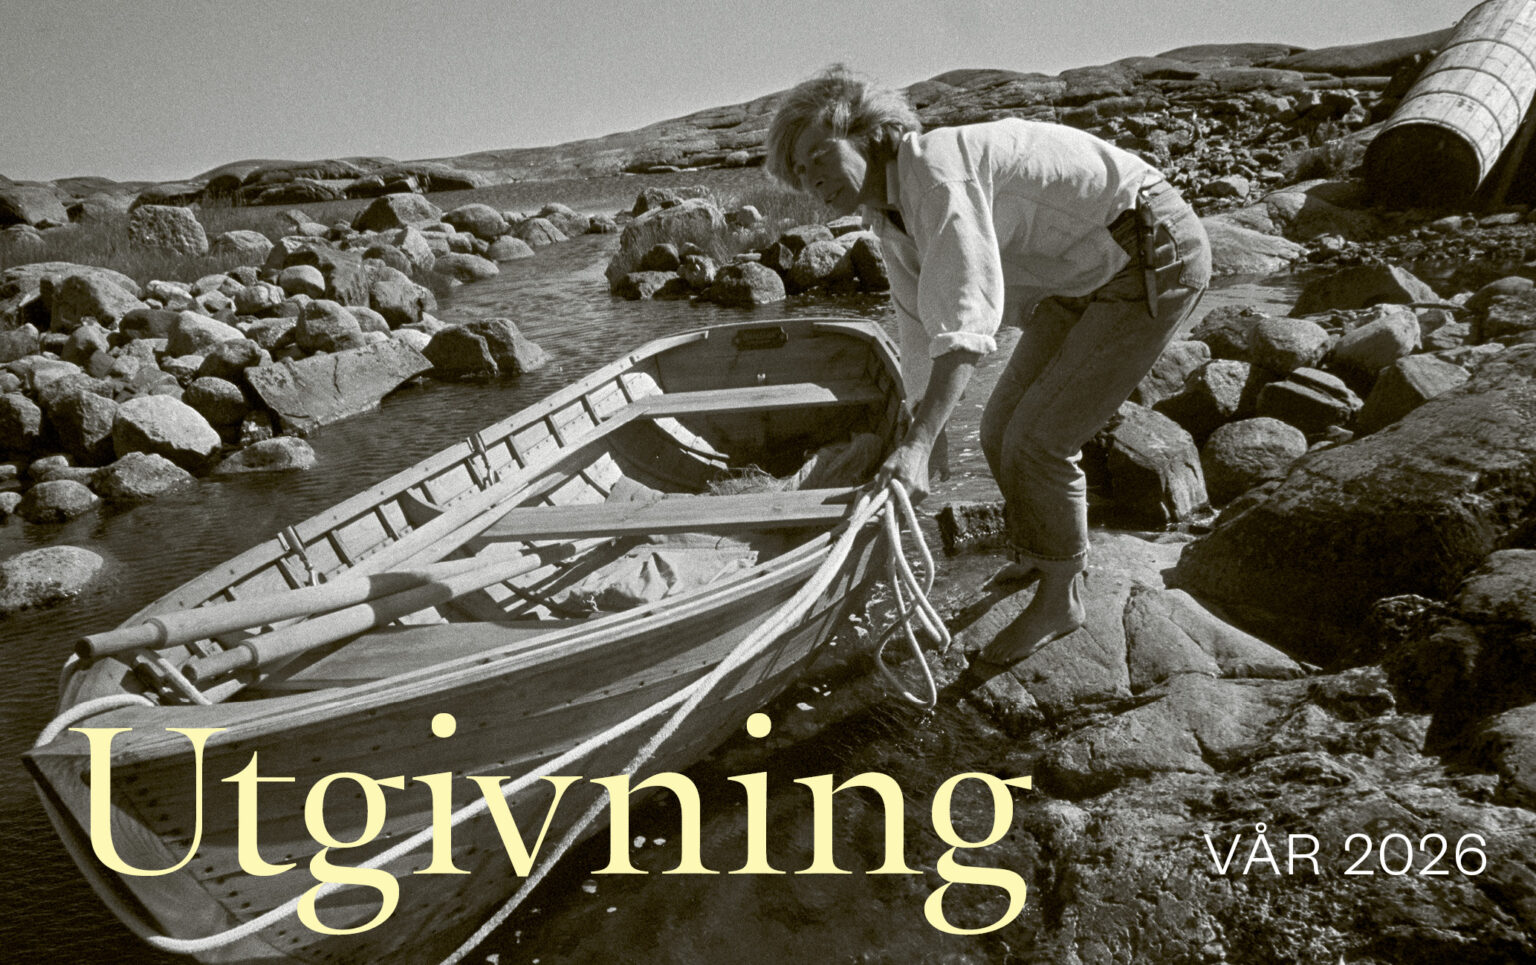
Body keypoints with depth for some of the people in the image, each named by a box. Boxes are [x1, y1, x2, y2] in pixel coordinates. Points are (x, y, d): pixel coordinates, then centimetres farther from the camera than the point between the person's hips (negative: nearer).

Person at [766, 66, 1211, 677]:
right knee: (1003, 430, 10)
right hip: (1090, 275, 9)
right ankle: (1039, 551, 37)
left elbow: (966, 318, -36)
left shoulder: (937, 167, -25)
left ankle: (1058, 600, 12)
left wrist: (917, 446, -43)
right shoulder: (892, 219, 4)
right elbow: (923, 336, 14)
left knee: (1038, 440, -10)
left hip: (1157, 255, -9)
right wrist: (911, 460, 19)